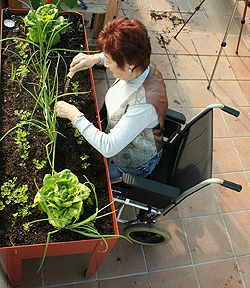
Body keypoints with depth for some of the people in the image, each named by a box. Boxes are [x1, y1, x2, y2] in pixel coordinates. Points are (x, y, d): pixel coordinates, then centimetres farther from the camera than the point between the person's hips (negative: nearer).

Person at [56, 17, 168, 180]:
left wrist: (74, 115, -31)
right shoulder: (140, 66, -17)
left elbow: (108, 148, -39)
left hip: (133, 165, -7)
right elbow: (117, 56, 10)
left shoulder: (146, 103, -42)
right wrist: (96, 58, -10)